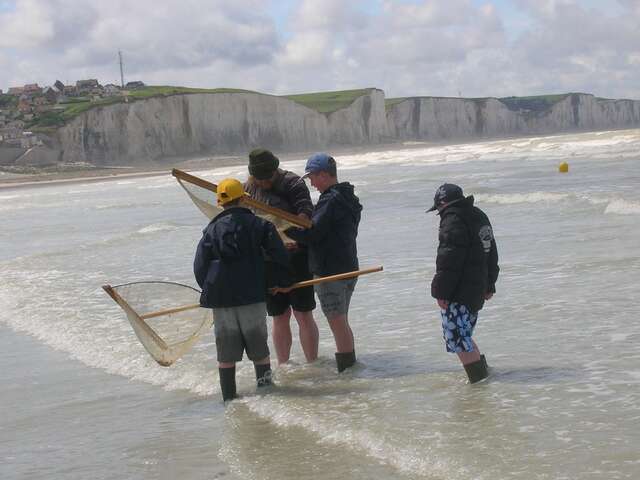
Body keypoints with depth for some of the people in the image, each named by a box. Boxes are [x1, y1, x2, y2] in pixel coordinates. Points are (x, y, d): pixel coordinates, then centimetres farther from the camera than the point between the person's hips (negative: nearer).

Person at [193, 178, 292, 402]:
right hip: (252, 297, -1)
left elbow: (199, 267, 4)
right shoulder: (258, 224, -1)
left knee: (226, 353, 9)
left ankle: (229, 399, 11)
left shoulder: (211, 230, 3)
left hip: (221, 300, 1)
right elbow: (279, 255, -3)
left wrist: (210, 291, 18)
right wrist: (284, 281, 12)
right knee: (259, 349, 10)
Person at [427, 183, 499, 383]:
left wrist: (441, 291, -17)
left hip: (459, 292, -10)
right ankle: (482, 370, 25)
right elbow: (492, 255, 23)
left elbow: (448, 261, -21)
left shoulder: (453, 221, -16)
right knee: (462, 334, 21)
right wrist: (489, 285, 29)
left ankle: (479, 377, -7)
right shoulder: (479, 217, 15)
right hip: (477, 289, 10)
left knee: (457, 336, -6)